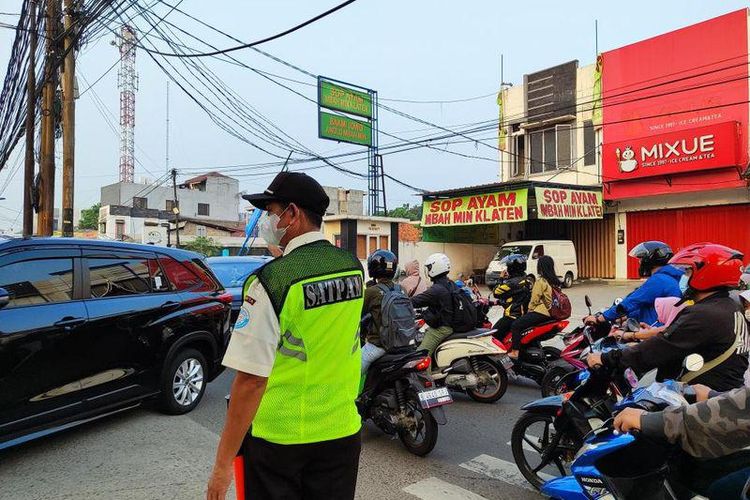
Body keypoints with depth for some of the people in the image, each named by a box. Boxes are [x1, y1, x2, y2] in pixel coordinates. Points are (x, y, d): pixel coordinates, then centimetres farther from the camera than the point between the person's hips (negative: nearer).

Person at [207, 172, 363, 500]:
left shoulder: (271, 280, -20)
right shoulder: (354, 268, -3)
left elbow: (251, 379, -22)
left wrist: (223, 464, -14)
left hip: (278, 439, -5)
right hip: (342, 431, 5)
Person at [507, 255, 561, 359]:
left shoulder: (540, 281, -14)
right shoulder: (555, 281, 10)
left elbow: (535, 298, -13)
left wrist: (529, 309, 4)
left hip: (541, 312, -9)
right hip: (551, 312, 9)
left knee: (515, 325, -10)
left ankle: (515, 352, -17)